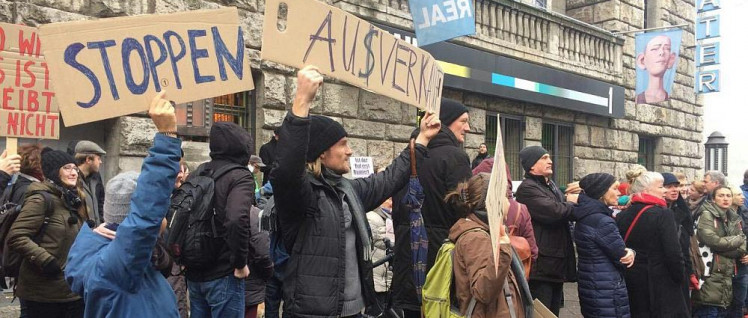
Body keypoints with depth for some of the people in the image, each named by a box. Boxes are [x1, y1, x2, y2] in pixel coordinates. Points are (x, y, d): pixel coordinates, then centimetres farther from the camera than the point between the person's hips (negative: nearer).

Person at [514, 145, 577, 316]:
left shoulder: (551, 185, 18)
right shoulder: (527, 188, -14)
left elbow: (566, 213, 24)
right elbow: (554, 212, -25)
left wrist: (573, 200, 2)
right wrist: (571, 202, -5)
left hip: (557, 261, 10)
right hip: (541, 263, -10)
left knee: (553, 312, 17)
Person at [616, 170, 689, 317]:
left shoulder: (621, 216, 3)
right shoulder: (663, 214, -14)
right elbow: (673, 253, -17)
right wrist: (680, 277, -2)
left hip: (631, 282, 6)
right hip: (661, 283, -5)